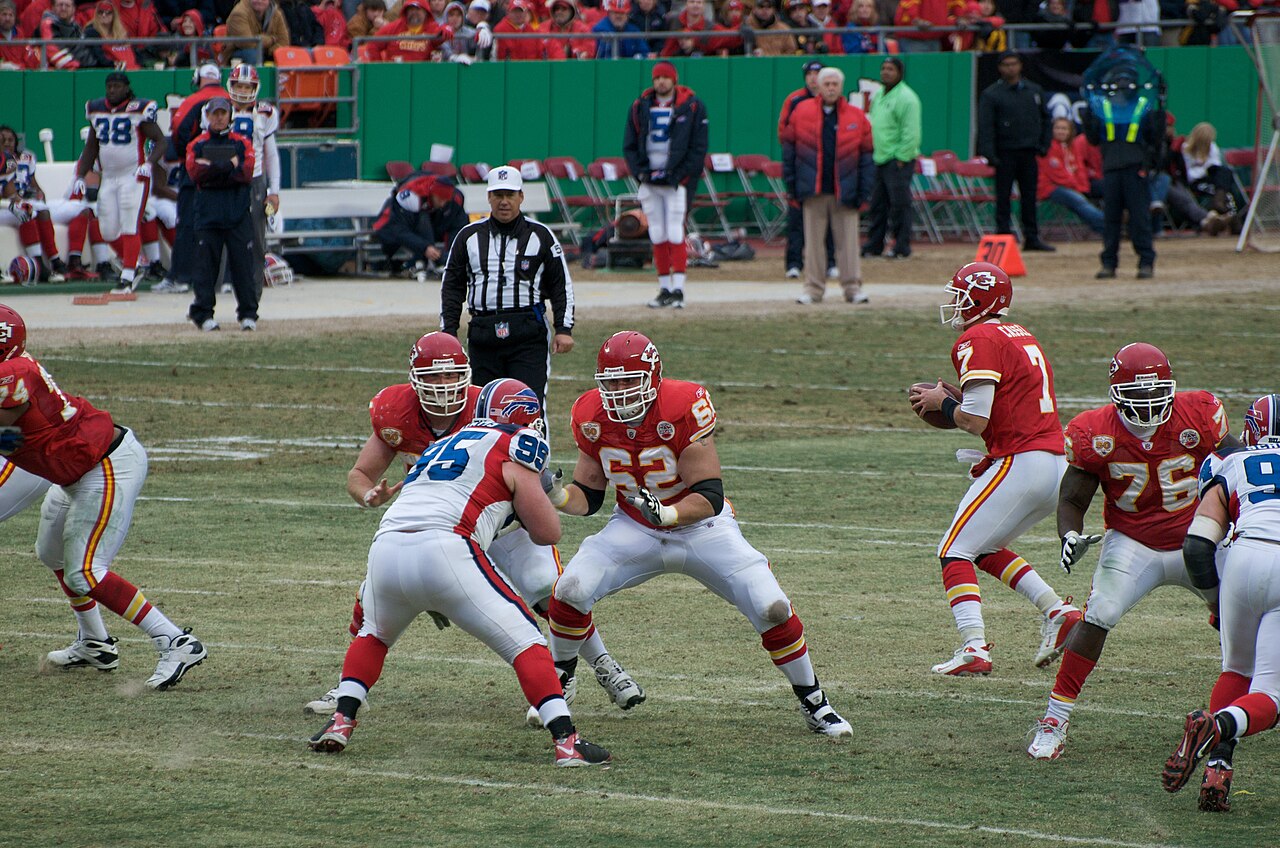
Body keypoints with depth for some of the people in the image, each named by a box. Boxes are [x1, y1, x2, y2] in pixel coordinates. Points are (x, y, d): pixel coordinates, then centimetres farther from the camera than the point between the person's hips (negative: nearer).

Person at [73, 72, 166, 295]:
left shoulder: (138, 110, -9)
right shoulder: (96, 110, 9)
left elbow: (160, 142, -8)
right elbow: (91, 148, 19)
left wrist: (149, 163, -25)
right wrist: (80, 176, 12)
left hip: (134, 176, -6)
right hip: (108, 178, 6)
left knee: (129, 227, -12)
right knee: (108, 230, 6)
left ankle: (127, 277, -10)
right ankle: (131, 265, 25)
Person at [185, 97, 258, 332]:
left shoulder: (242, 143, 12)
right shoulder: (197, 145, 11)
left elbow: (246, 173, -4)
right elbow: (195, 173, -7)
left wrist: (213, 169, -8)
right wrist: (229, 166, -13)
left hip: (238, 215, 0)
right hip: (208, 215, 0)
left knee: (243, 263, -3)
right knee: (206, 265, -3)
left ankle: (248, 314, 3)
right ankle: (203, 314, 3)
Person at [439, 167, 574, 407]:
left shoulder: (540, 236, 6)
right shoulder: (469, 236, 11)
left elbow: (561, 285, 8)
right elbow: (452, 286, 15)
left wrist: (564, 329, -1)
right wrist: (448, 331, 7)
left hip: (528, 333, -3)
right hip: (483, 332, 3)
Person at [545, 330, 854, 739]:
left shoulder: (684, 409, -27)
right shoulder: (594, 418, -12)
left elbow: (709, 498, -26)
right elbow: (588, 497, -1)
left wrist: (667, 513, -45)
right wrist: (556, 495, -22)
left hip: (701, 526, -3)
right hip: (636, 529, 3)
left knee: (771, 608, -16)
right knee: (570, 590, -18)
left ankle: (814, 704, 6)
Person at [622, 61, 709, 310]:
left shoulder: (692, 106, -1)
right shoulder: (640, 106, 10)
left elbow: (698, 147, -2)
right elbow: (629, 145, 13)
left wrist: (680, 176, -10)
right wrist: (640, 172, -2)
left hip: (676, 180, -4)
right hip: (648, 181, 4)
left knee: (675, 234, -10)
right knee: (657, 236, 5)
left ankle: (678, 289, -10)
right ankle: (664, 288, 10)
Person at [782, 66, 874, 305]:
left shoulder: (856, 117, 5)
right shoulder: (802, 112, 3)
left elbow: (866, 157, 7)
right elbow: (789, 148, 8)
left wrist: (863, 191, 0)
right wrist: (791, 183, 2)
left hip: (844, 192, 0)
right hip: (813, 191, 0)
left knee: (848, 240, 1)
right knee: (813, 241, 4)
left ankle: (853, 286, 7)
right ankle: (813, 288, 10)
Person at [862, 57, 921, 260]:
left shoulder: (906, 98, -11)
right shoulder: (879, 95, 17)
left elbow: (911, 133, -15)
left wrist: (901, 159, -17)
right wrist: (870, 151, 16)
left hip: (898, 161, -9)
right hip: (879, 160, 9)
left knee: (899, 204, -7)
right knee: (877, 204, 11)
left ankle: (902, 247, -2)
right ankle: (873, 245, 17)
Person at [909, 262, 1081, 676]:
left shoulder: (978, 341, -9)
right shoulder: (1022, 337, 20)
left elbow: (974, 420, -15)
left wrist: (942, 402, 4)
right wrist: (953, 401, 15)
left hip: (1018, 464, -9)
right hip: (1056, 467, 9)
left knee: (955, 552, -2)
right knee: (986, 549, 23)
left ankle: (974, 648, -16)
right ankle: (1058, 611, 11)